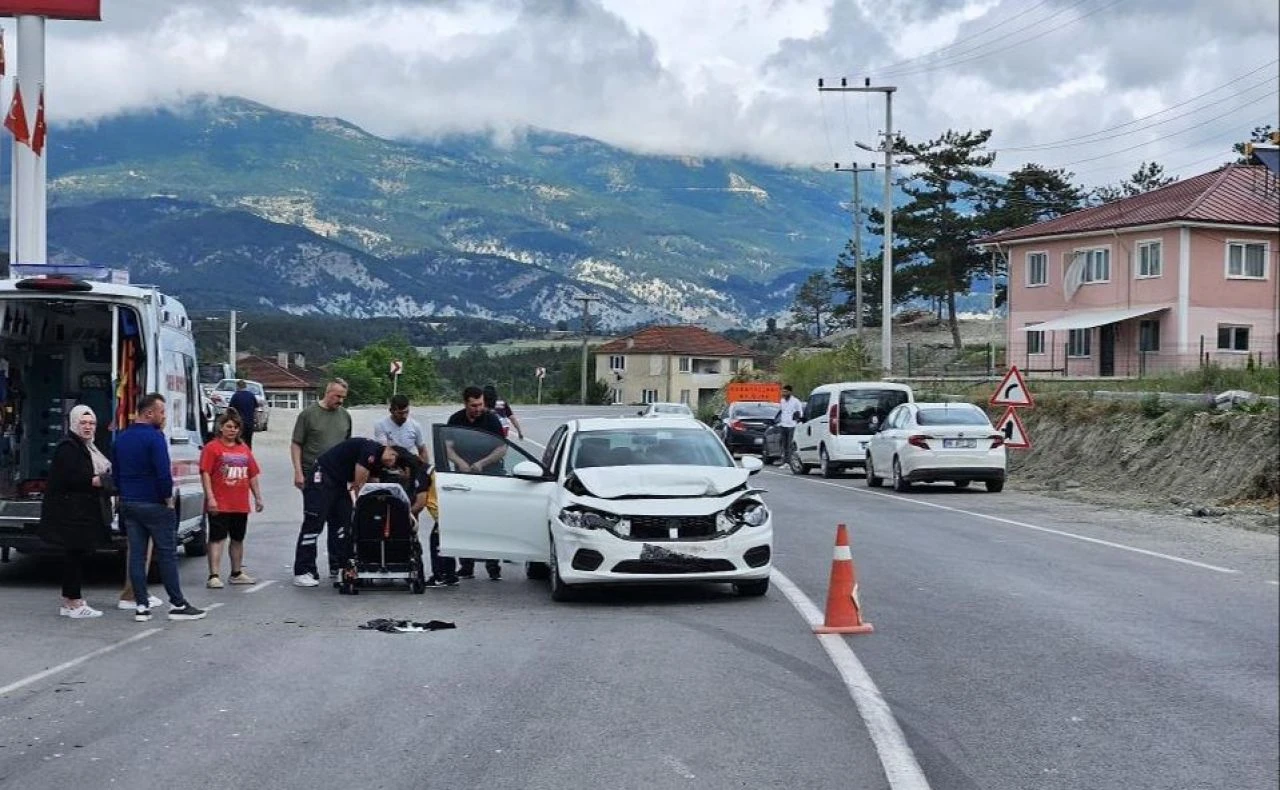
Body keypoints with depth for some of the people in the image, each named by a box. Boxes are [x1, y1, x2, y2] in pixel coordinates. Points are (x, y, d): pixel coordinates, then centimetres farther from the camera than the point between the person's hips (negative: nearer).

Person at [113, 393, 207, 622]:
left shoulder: (121, 438, 11)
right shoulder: (154, 436, -15)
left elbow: (115, 472, 16)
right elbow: (163, 473, -22)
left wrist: (125, 496, 19)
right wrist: (168, 498, -10)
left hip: (128, 504, 7)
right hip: (154, 505, -7)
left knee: (136, 554, 7)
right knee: (167, 554, 0)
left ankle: (141, 606, 7)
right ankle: (178, 605, 4)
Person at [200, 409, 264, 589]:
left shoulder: (245, 449, 14)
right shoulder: (212, 447, -5)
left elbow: (253, 475, 18)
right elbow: (205, 473, -11)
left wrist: (258, 497, 15)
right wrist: (210, 498, -18)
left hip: (241, 505, 6)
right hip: (219, 505, -6)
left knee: (238, 539, 14)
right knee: (217, 539, -6)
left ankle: (237, 573, 26)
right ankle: (213, 576, -6)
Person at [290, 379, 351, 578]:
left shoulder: (345, 416, 11)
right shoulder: (309, 414, -3)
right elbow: (296, 445, -3)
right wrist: (298, 472, -11)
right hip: (313, 476, -5)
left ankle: (336, 566, 15)